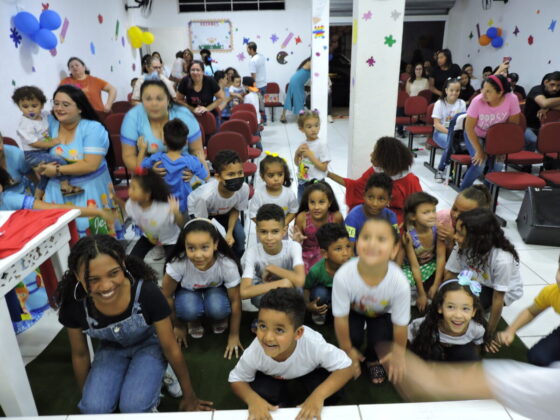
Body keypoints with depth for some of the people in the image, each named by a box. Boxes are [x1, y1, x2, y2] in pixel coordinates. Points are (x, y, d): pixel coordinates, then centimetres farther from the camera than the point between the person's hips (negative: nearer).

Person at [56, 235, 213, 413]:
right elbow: (80, 354, -6)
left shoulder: (147, 293, -35)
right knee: (94, 408, -21)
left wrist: (189, 396, -6)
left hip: (149, 345, -2)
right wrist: (87, 396, 10)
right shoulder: (73, 304, -27)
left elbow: (170, 347, -19)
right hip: (111, 349, 3)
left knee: (134, 406, -25)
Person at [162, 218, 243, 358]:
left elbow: (235, 301, -19)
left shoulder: (227, 265, -34)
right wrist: (178, 326, -5)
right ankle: (194, 320, 4)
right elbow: (167, 296, -17)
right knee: (189, 309, -32)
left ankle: (219, 319, 5)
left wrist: (234, 335, -10)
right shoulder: (178, 263, -36)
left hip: (215, 289, 0)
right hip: (188, 291, 0)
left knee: (217, 309, -32)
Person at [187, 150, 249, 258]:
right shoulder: (206, 194, -43)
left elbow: (235, 210, -11)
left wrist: (229, 233, -19)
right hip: (198, 210, -3)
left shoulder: (244, 188, -34)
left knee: (239, 237, -11)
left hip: (224, 211, 3)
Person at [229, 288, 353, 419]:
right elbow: (236, 380, -17)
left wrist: (319, 395, -46)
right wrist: (252, 399, -39)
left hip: (309, 372, 0)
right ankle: (286, 406, 5)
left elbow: (345, 367, -30)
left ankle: (301, 406, 5)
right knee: (260, 392, -27)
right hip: (273, 377, 1)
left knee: (333, 392, -26)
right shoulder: (254, 352, -35)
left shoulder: (313, 344, -42)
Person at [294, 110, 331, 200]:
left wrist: (310, 154, -21)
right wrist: (297, 152, -7)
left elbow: (323, 167, -17)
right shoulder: (303, 144, 1)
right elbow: (297, 163, 12)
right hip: (302, 183, 6)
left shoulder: (321, 144, -15)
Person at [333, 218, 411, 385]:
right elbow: (340, 318, -23)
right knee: (353, 335, -24)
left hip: (382, 313, 1)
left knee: (381, 339, -22)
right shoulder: (343, 276, -40)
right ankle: (357, 359, 15)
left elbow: (400, 325, -20)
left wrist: (398, 355, -5)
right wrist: (348, 351, -9)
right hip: (354, 310, 0)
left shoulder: (400, 283, -39)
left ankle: (373, 360, 17)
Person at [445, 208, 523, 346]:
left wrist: (489, 334, -20)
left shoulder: (502, 259, -37)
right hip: (477, 283, 5)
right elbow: (449, 275, -15)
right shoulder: (463, 246, -27)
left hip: (506, 292, -4)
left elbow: (498, 299, -28)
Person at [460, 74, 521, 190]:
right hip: (476, 135, -2)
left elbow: (513, 125, -13)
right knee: (479, 165, -20)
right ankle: (463, 191, 2)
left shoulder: (512, 99, -27)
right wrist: (479, 150, -18)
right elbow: (469, 128, -20)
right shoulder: (477, 101, -31)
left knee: (497, 165, -11)